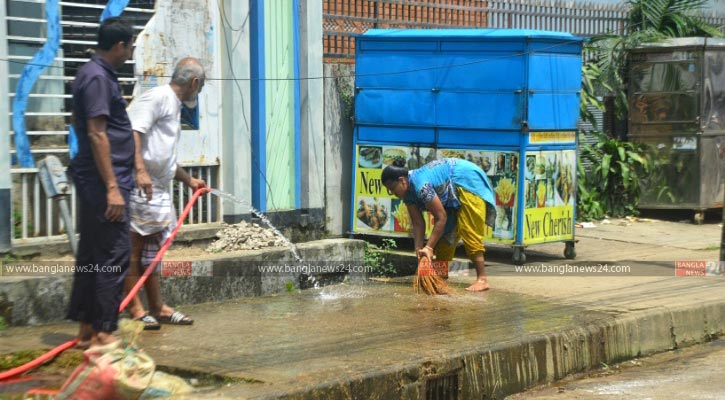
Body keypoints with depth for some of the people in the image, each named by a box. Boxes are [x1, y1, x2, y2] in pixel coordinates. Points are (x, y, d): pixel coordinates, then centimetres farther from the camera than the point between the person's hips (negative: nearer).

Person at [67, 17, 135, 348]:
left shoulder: (96, 74, 16)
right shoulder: (98, 78, -15)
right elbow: (96, 134, -21)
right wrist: (112, 187, -23)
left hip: (95, 183, 10)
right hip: (104, 183, -10)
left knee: (91, 255, 12)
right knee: (113, 256, -8)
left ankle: (87, 329, 17)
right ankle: (103, 332, -6)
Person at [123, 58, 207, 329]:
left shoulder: (174, 105, 23)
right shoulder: (158, 97, -9)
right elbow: (134, 132, -22)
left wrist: (189, 180, 38)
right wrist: (141, 171, -31)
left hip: (157, 189, 10)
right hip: (140, 186, -10)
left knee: (151, 249, 14)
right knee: (134, 248, -5)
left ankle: (157, 308, 20)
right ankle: (135, 309, -1)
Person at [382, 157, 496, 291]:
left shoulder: (421, 185, -33)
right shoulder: (409, 192, -6)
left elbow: (441, 217, -29)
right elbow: (418, 224, -4)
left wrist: (429, 248, -27)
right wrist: (419, 250, -10)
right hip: (453, 192, 10)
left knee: (469, 231, -16)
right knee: (443, 231, 9)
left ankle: (482, 279, -18)